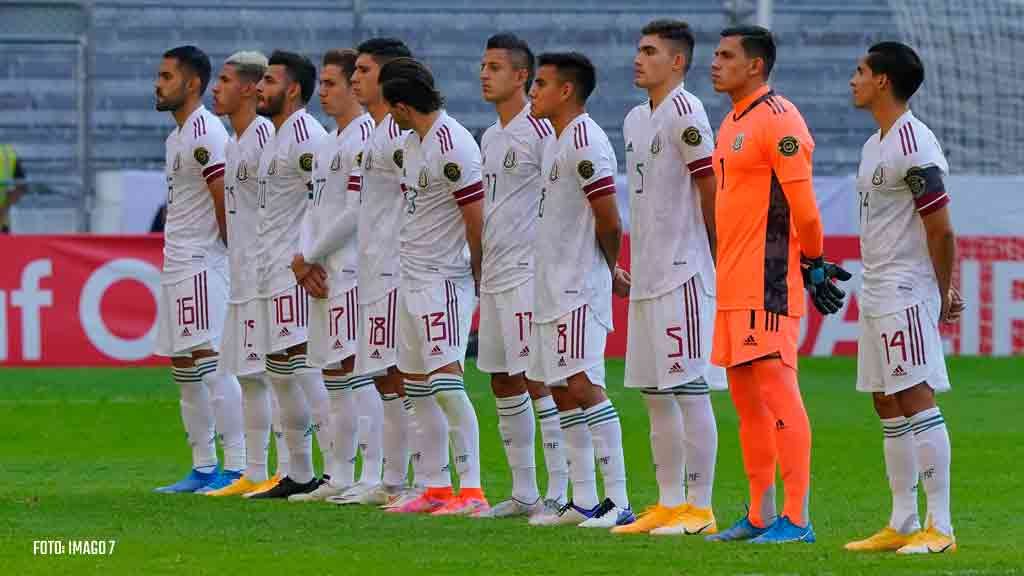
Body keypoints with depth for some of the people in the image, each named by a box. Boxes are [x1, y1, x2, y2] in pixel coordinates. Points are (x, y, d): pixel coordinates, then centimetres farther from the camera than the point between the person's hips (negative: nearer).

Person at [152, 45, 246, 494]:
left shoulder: (205, 134, -14)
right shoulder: (176, 137, 18)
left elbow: (226, 200, -18)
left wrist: (229, 248, -8)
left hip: (202, 263, -11)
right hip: (176, 265, 11)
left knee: (210, 361, -14)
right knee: (182, 365, 12)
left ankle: (237, 465, -14)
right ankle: (203, 468, 17)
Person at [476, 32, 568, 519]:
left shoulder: (538, 132, -11)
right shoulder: (490, 138, 17)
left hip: (528, 273, -10)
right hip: (493, 276, 10)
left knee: (537, 380, -12)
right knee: (503, 383, 11)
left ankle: (560, 492, -10)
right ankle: (524, 493, 17)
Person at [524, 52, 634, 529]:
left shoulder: (585, 144, -16)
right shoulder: (555, 143, 16)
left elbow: (609, 223, -17)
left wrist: (609, 271, 0)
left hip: (580, 288, -11)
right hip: (552, 288, 11)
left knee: (583, 386, -16)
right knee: (562, 391, 11)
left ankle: (618, 501, -17)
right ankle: (583, 502, 16)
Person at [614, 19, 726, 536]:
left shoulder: (684, 114, -12)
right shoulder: (636, 120, 16)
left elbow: (710, 188, -13)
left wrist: (712, 256, -8)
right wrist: (637, 260, 16)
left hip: (683, 274, -10)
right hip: (647, 276, 10)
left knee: (689, 390, -7)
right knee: (654, 394, 12)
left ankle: (699, 508, -4)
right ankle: (669, 504, 18)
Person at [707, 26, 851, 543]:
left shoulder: (777, 120, -12)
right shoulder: (732, 122, 18)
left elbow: (802, 204, -14)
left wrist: (813, 265, -10)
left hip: (767, 285, -10)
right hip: (733, 286, 10)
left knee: (776, 390, -12)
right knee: (746, 397, 11)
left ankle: (797, 520, -12)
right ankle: (760, 517, 17)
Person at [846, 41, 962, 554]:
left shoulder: (913, 146, -16)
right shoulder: (874, 146, 15)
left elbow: (941, 229, -17)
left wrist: (943, 294, -8)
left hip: (907, 292, -10)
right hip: (877, 293, 10)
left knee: (916, 398, -11)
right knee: (887, 403, 11)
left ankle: (940, 527, -11)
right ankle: (902, 525, 16)